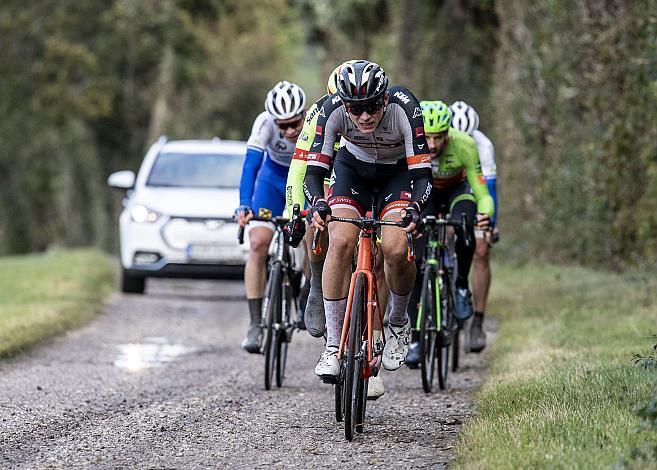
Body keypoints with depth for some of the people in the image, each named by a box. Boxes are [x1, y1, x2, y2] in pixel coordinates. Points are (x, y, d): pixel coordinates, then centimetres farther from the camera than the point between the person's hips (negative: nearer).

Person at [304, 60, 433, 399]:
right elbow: (314, 170, -29)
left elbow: (422, 173, -34)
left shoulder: (404, 109, -35)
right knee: (340, 241, -23)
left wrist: (414, 208, -53)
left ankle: (398, 323, 7)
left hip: (399, 171, -1)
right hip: (353, 166, 1)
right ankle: (333, 345, -13)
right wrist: (317, 204, -49)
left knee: (396, 249, -24)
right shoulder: (332, 110, -31)